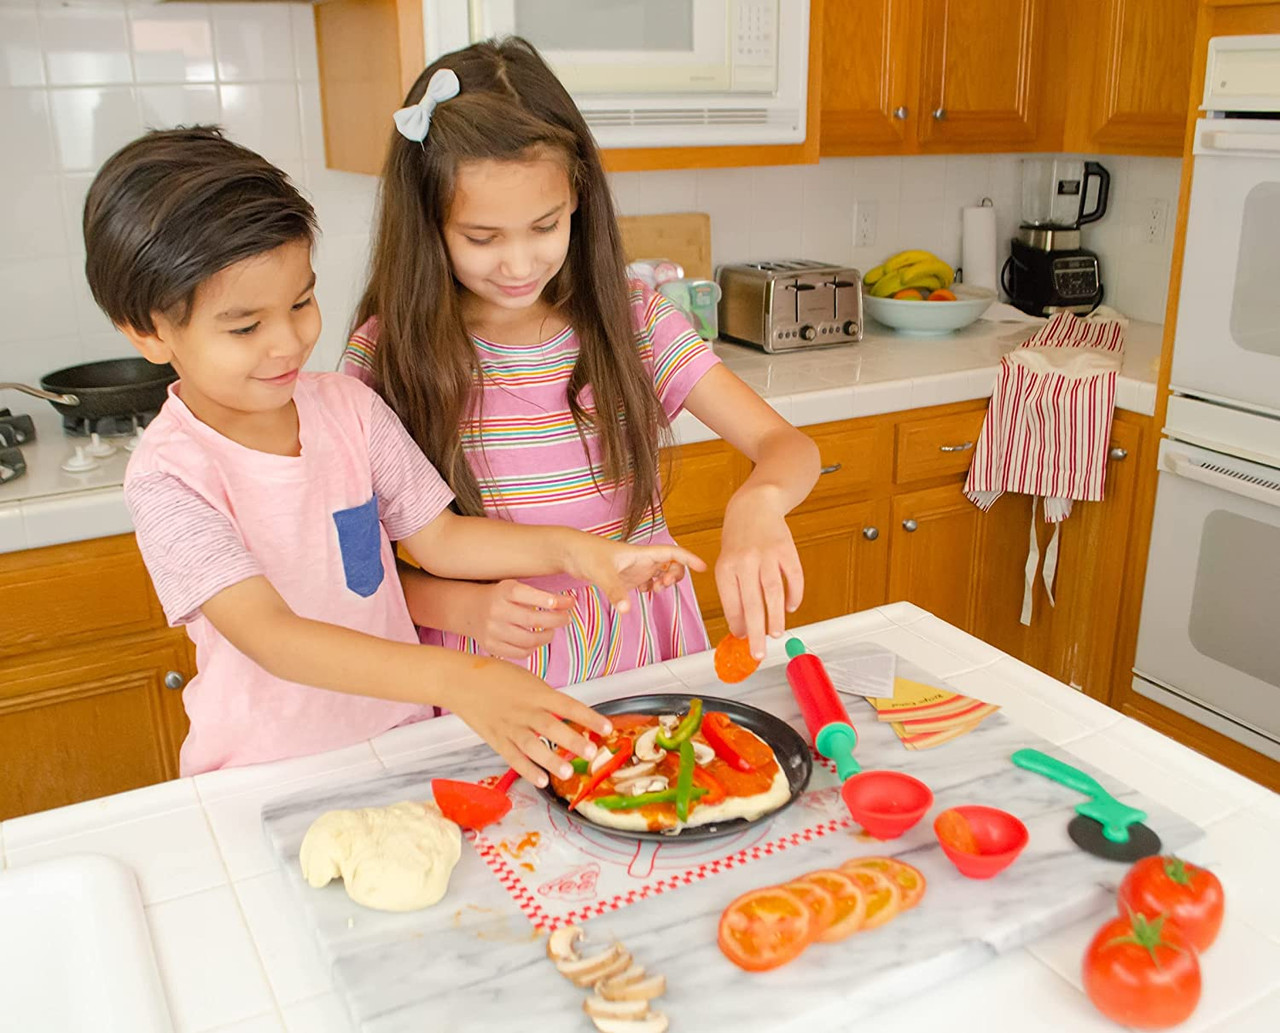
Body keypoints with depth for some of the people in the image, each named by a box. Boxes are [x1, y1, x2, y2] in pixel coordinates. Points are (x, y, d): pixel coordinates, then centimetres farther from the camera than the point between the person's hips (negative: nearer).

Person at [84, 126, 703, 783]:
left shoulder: (347, 406, -1)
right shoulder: (168, 476, -16)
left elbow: (437, 538, 6)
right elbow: (270, 635, -26)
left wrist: (570, 550, -10)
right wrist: (454, 680, -39)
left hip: (399, 733, 3)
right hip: (267, 773, -3)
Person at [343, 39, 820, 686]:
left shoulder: (634, 325, -3)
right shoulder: (385, 354, -7)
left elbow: (789, 447, -7)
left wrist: (759, 500, -30)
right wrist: (465, 607, -21)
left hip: (640, 658, 1)